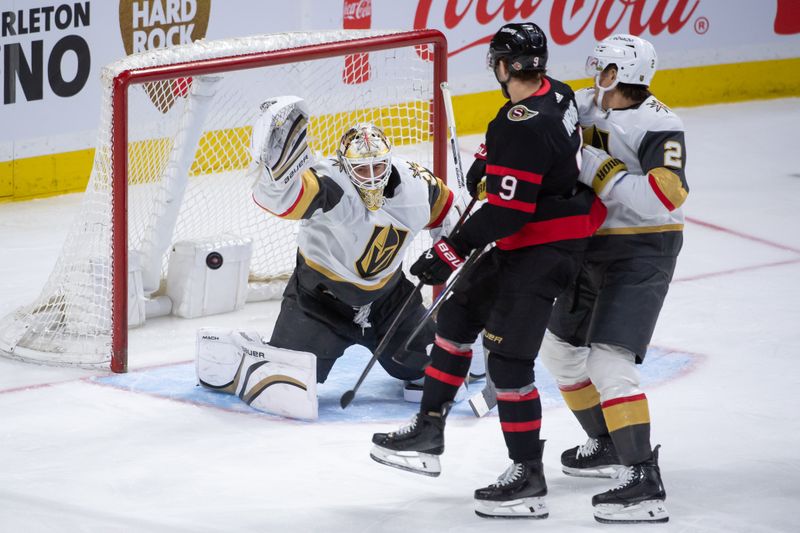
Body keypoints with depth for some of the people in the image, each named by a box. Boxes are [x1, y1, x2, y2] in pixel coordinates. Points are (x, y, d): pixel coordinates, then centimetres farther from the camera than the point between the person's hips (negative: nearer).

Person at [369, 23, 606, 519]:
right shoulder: (556, 93, 2)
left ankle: (529, 477, -2)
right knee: (458, 314, 17)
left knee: (508, 356, -9)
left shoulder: (522, 128, -27)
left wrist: (451, 253, -24)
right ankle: (428, 432, 23)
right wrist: (489, 163, 20)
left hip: (543, 251, -11)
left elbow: (506, 210, -28)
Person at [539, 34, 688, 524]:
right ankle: (608, 446, 38)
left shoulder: (658, 126, -20)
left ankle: (645, 484, -23)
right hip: (591, 250, 9)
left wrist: (598, 169, -31)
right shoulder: (583, 108, 2)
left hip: (641, 257, -9)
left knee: (608, 363, -21)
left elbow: (664, 198, -33)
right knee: (559, 346, 21)